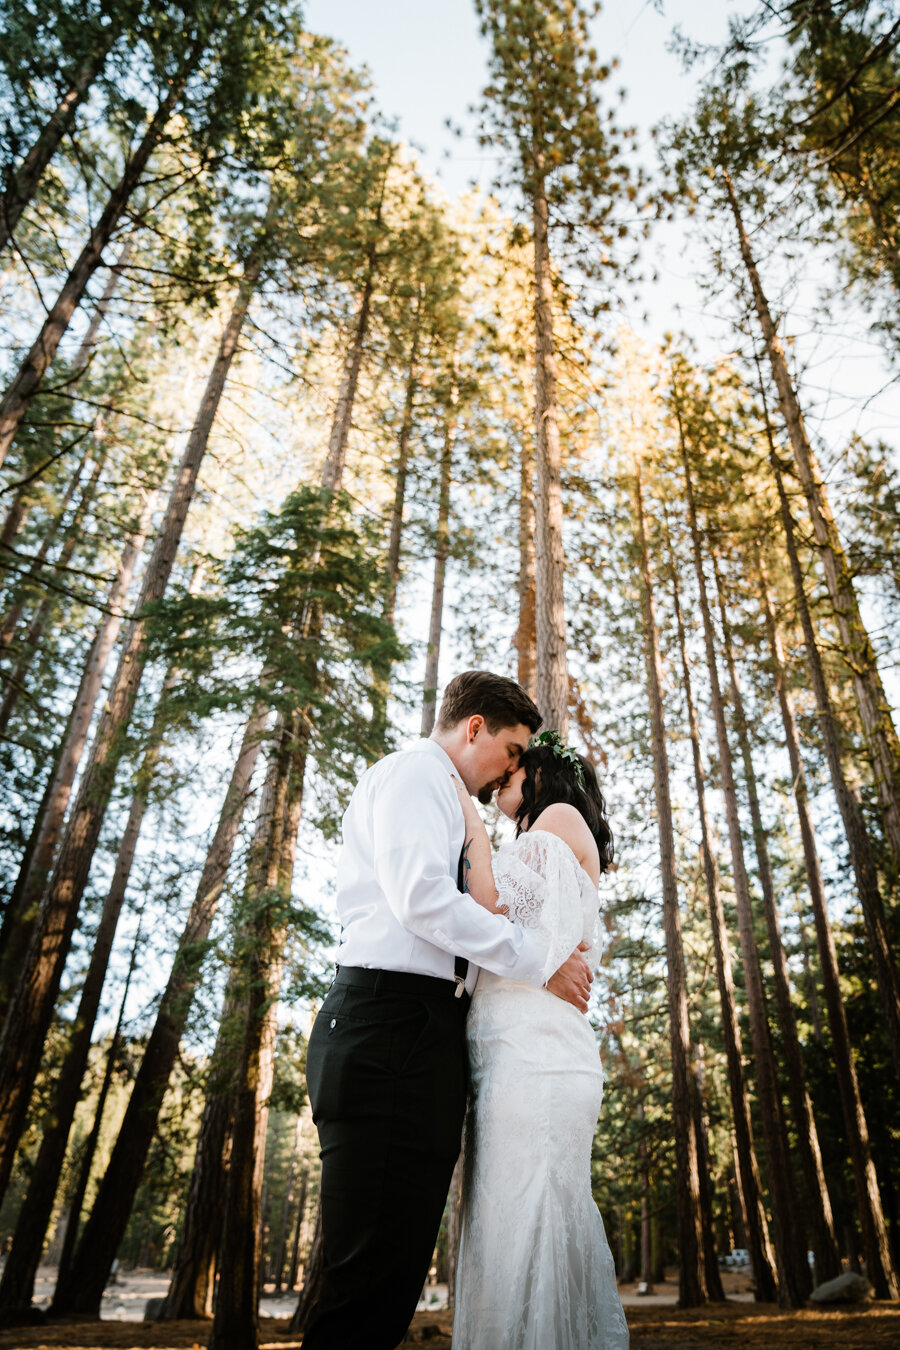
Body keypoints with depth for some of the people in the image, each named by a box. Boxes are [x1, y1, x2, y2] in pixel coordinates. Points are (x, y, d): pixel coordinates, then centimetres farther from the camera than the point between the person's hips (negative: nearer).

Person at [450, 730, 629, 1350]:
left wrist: (469, 812, 2)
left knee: (529, 1236, -10)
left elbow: (494, 905, -6)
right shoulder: (530, 850, 30)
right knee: (505, 1237, 7)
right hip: (504, 1052, 9)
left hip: (534, 1046, -9)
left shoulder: (562, 817, 5)